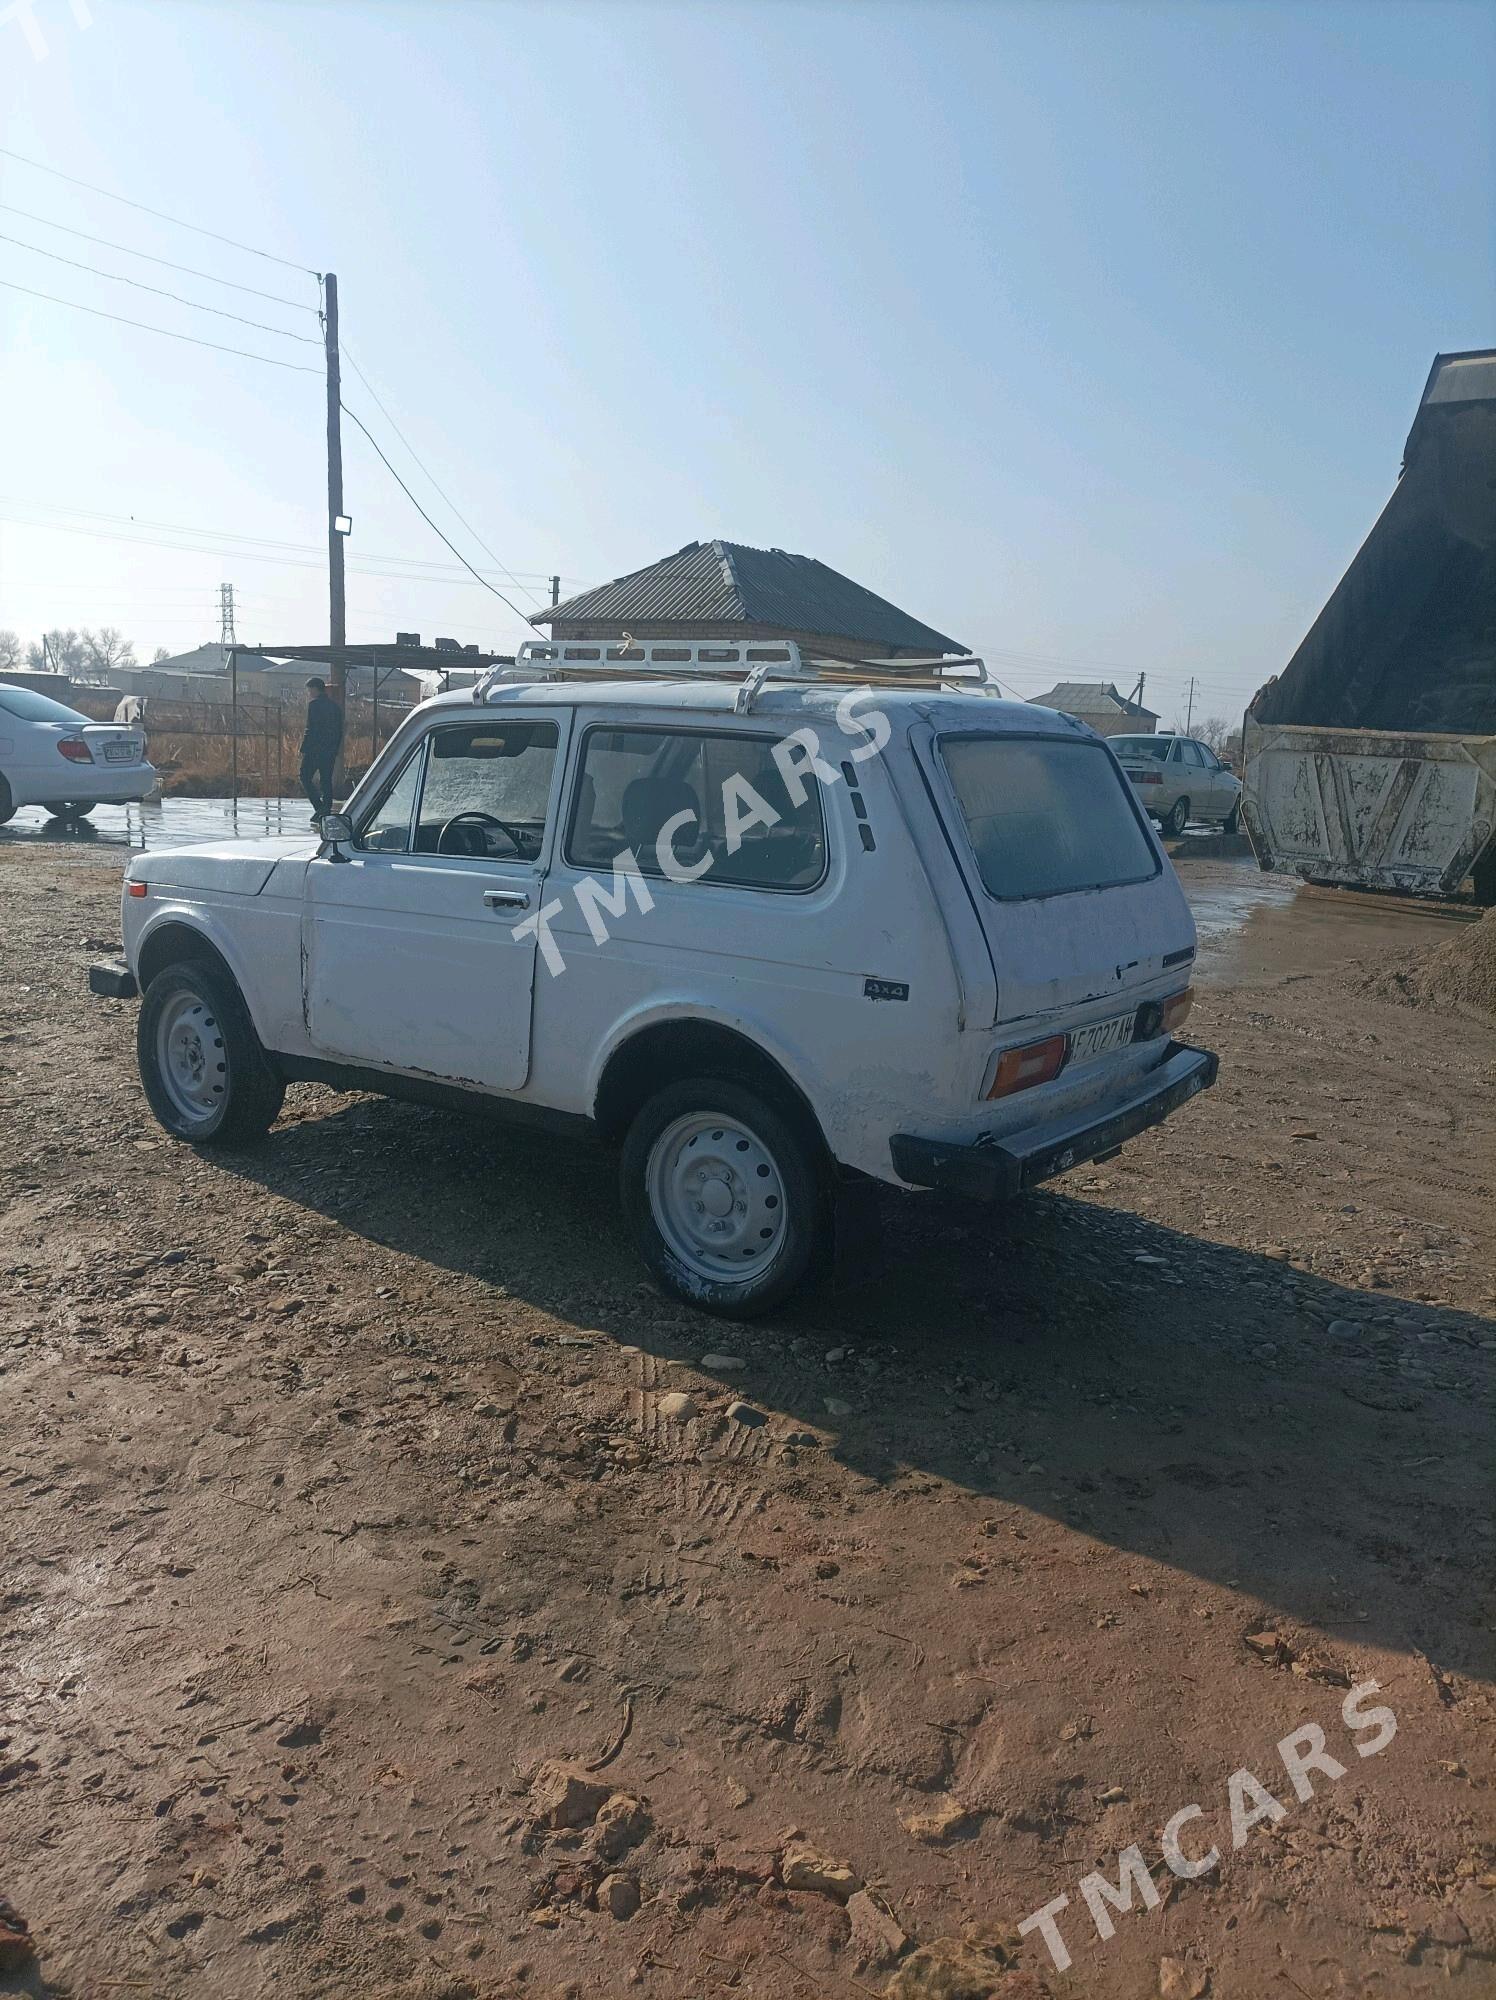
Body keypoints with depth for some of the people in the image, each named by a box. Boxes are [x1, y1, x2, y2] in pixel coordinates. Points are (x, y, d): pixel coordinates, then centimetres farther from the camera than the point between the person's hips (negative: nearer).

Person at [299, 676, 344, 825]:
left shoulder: (314, 704, -9)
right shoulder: (335, 706, 13)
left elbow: (311, 729, -15)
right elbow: (339, 731, 15)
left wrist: (303, 749, -10)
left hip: (315, 750, -7)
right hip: (330, 750, 7)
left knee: (305, 778, 2)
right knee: (326, 781, 9)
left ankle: (319, 808, -11)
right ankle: (325, 813, 8)